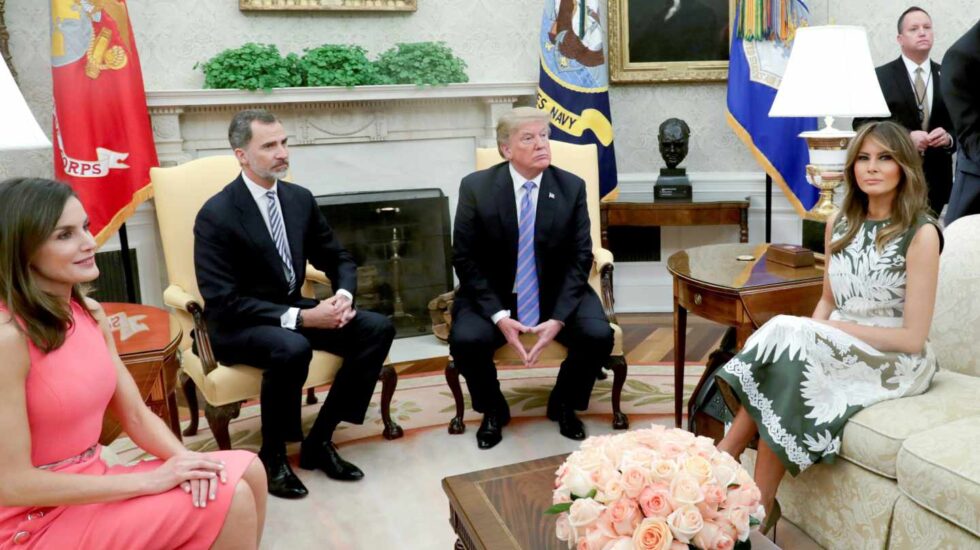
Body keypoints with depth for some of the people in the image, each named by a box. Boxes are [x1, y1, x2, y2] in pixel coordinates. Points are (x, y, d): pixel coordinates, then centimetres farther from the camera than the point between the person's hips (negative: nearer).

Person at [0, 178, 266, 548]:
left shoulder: (89, 312, 3)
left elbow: (137, 417, 6)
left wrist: (183, 459, -15)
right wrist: (149, 480, -21)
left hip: (90, 487, 7)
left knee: (246, 472, -3)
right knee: (228, 498, -16)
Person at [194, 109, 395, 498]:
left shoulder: (300, 198, 2)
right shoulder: (216, 215, -17)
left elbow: (338, 260, 10)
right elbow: (223, 303, -21)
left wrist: (344, 296, -13)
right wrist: (300, 319, -27)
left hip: (293, 310, 7)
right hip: (238, 325, -6)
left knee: (378, 329, -13)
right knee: (292, 348, -38)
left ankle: (318, 440, -4)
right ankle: (272, 456, -11)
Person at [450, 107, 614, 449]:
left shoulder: (572, 187, -5)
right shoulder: (476, 187, -9)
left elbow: (580, 258, -6)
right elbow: (466, 260, -8)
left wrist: (558, 318, -20)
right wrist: (498, 316, -21)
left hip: (556, 293, 1)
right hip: (493, 295, -1)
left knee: (598, 335, -23)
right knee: (466, 340, -28)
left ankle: (564, 404, 10)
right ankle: (493, 409, 6)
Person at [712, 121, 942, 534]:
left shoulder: (921, 234, -11)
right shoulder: (840, 224, 7)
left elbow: (913, 337, -14)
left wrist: (834, 330, -15)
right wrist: (814, 333, -8)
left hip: (895, 363, -5)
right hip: (838, 352, 5)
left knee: (789, 353, -30)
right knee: (788, 349, -27)